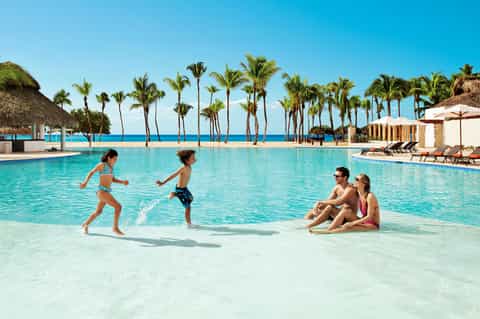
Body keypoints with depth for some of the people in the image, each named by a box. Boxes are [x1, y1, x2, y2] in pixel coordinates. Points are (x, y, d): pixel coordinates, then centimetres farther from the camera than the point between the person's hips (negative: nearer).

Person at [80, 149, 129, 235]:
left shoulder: (110, 167, 16)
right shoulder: (102, 164, -6)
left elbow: (113, 179, 19)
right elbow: (91, 172, -8)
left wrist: (123, 182, 6)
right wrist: (85, 181, -20)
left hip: (107, 191, 9)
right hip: (102, 191, -9)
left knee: (98, 212, 23)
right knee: (118, 206, -14)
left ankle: (85, 224, 41)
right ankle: (115, 228, -4)